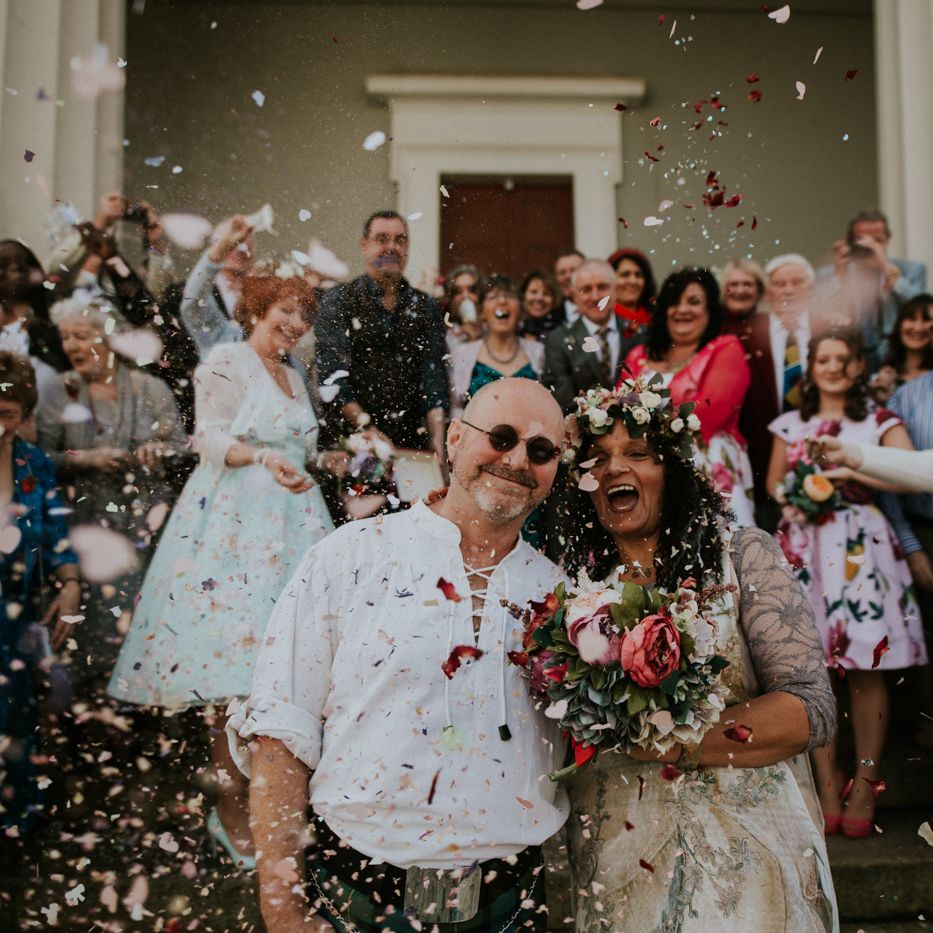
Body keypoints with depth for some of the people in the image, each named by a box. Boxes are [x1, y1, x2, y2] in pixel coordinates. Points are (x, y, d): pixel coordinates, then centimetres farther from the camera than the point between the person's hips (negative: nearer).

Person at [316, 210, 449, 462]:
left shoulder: (426, 307, 12)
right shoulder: (338, 302, 3)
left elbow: (435, 375, 5)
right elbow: (333, 375, -7)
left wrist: (436, 437, -10)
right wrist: (368, 430, -17)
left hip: (412, 441, 3)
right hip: (350, 441, -2)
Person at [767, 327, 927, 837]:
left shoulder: (880, 422, 6)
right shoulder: (790, 424, 14)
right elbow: (772, 482, 20)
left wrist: (853, 468, -15)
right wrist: (792, 495, -1)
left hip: (860, 548, -2)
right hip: (804, 546, 2)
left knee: (866, 669, -4)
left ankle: (864, 786, 8)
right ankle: (826, 785, 8)